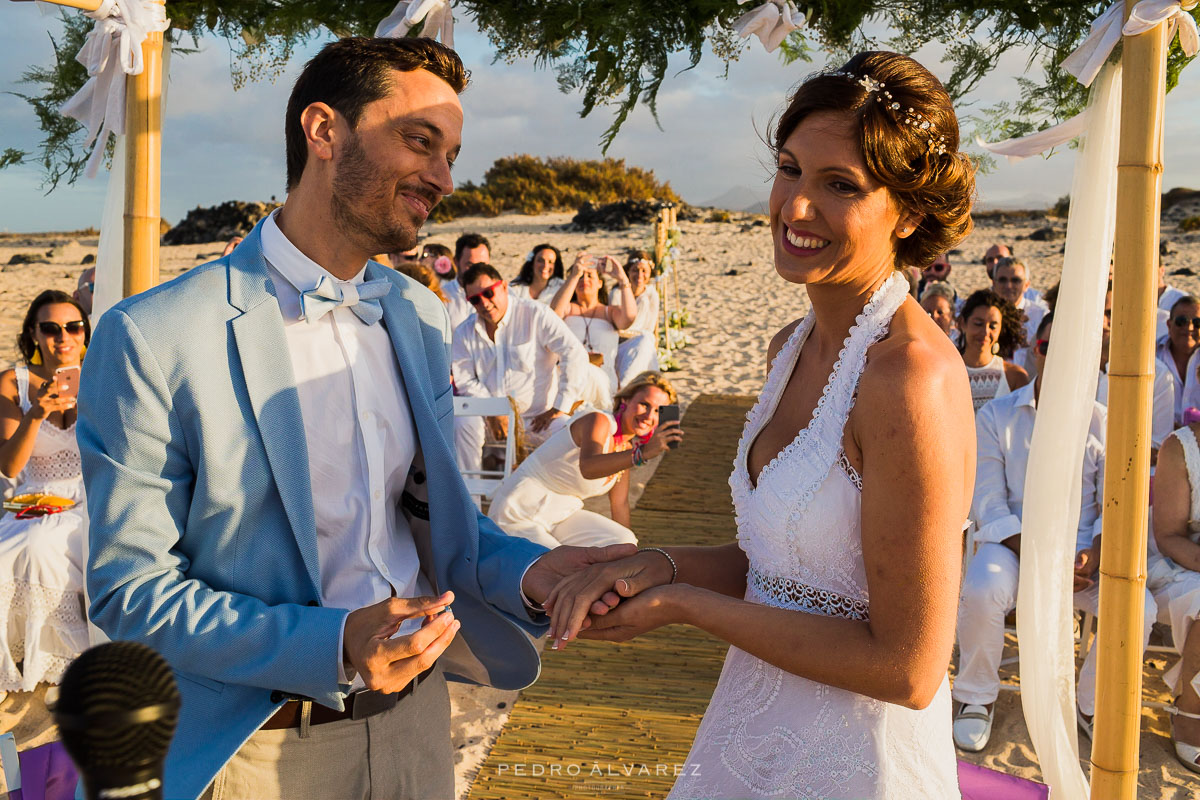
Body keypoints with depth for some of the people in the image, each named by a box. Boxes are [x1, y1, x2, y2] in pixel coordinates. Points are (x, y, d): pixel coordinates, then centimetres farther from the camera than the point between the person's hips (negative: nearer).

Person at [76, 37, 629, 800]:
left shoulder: (420, 314, 3)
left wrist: (525, 570, -10)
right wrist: (329, 645, -26)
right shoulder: (152, 338, -16)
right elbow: (129, 588, -14)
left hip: (417, 719, 6)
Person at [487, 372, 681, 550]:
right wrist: (643, 453, -56)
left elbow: (619, 503, 12)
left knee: (624, 542, -8)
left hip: (561, 515, 8)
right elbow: (587, 467, -44)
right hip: (518, 516, -8)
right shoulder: (598, 420, -23)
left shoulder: (627, 446, 4)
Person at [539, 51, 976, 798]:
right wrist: (662, 565, -9)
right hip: (762, 731, 8)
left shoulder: (910, 376, -25)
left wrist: (683, 604, -18)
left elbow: (908, 667, -23)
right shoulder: (794, 346, 1)